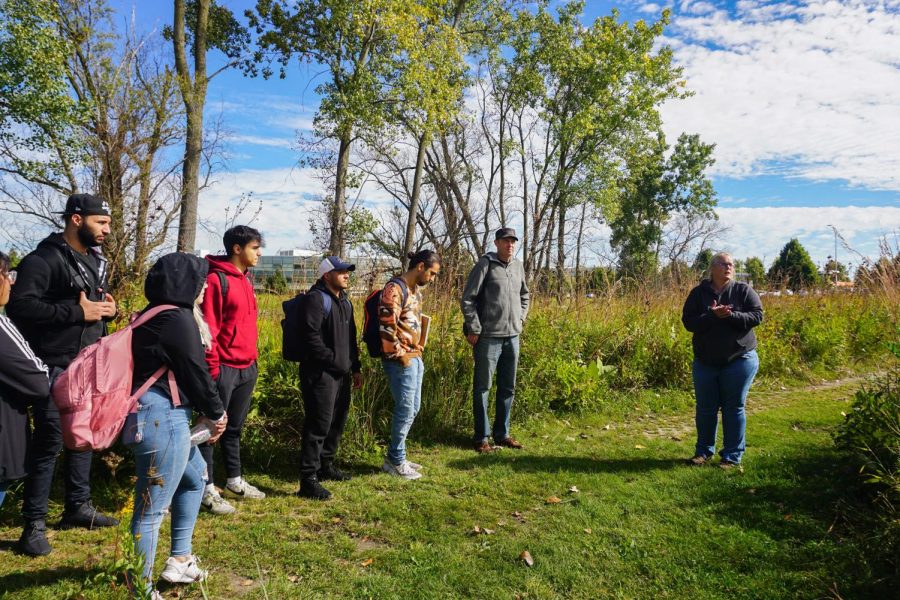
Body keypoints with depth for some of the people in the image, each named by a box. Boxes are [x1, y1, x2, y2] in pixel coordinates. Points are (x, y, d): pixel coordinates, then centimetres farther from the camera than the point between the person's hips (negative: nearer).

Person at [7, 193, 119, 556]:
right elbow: (19, 305, -23)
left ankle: (78, 506, 29)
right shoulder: (44, 259, -13)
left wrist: (109, 309, 4)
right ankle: (34, 524, 8)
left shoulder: (95, 261, 15)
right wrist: (77, 311, -24)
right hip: (54, 368, -8)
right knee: (49, 442, -5)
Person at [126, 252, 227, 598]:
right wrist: (216, 414, 2)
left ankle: (179, 561, 35)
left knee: (195, 478, 27)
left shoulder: (156, 315, 14)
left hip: (163, 415, 11)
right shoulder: (178, 319, -16)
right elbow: (196, 374, -13)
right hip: (162, 418, -11)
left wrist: (204, 413, 12)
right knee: (152, 509, 0)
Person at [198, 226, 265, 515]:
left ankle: (234, 481, 30)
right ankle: (207, 490, 12)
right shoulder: (216, 279, -13)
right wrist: (212, 367, -17)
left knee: (235, 427, 18)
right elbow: (207, 328, -16)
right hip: (224, 368, -8)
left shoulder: (246, 279, 14)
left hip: (247, 368, 9)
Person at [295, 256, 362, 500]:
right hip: (320, 373, -9)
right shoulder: (316, 299, -12)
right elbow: (311, 337, -21)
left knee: (337, 421, 18)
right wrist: (335, 361, -16)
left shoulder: (344, 300, 18)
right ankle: (308, 480, -2)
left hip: (341, 373, 10)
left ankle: (326, 466, 34)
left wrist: (355, 367, 19)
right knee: (319, 424, -8)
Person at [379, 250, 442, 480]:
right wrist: (401, 354, -16)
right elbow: (386, 325, -22)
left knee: (412, 409, 14)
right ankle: (396, 461, 12)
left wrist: (418, 351, 17)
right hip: (401, 360, -10)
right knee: (405, 409, -2)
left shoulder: (416, 290, 15)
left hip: (415, 358, 10)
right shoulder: (395, 288, -15)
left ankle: (394, 456, 26)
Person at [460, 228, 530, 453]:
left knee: (508, 388, 13)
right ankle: (481, 437, 12)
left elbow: (525, 295, 25)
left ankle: (502, 434, 25)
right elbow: (468, 299, -9)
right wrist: (474, 329, -11)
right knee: (482, 387, 2)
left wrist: (521, 318, 13)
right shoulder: (485, 264, -8)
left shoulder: (518, 266, 10)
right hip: (488, 337, -6)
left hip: (513, 337, 7)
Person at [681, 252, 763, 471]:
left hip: (739, 360, -1)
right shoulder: (698, 293, 0)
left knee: (734, 408, 4)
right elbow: (688, 321, -8)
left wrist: (731, 315, -24)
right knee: (705, 408, 10)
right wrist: (711, 315, -24)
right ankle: (704, 451, 26)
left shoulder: (744, 291, -1)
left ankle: (733, 457, 14)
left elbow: (757, 316, -9)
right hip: (705, 362, 2)